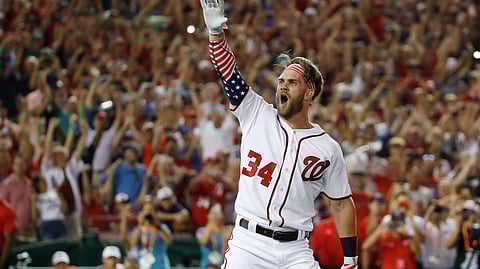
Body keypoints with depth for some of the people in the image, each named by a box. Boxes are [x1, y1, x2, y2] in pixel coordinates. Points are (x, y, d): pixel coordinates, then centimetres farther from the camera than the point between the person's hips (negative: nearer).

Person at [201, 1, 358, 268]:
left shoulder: (328, 148, 6)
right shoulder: (258, 115, 7)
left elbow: (342, 205, 11)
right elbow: (228, 72, -2)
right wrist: (216, 31, -18)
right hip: (248, 243, 0)